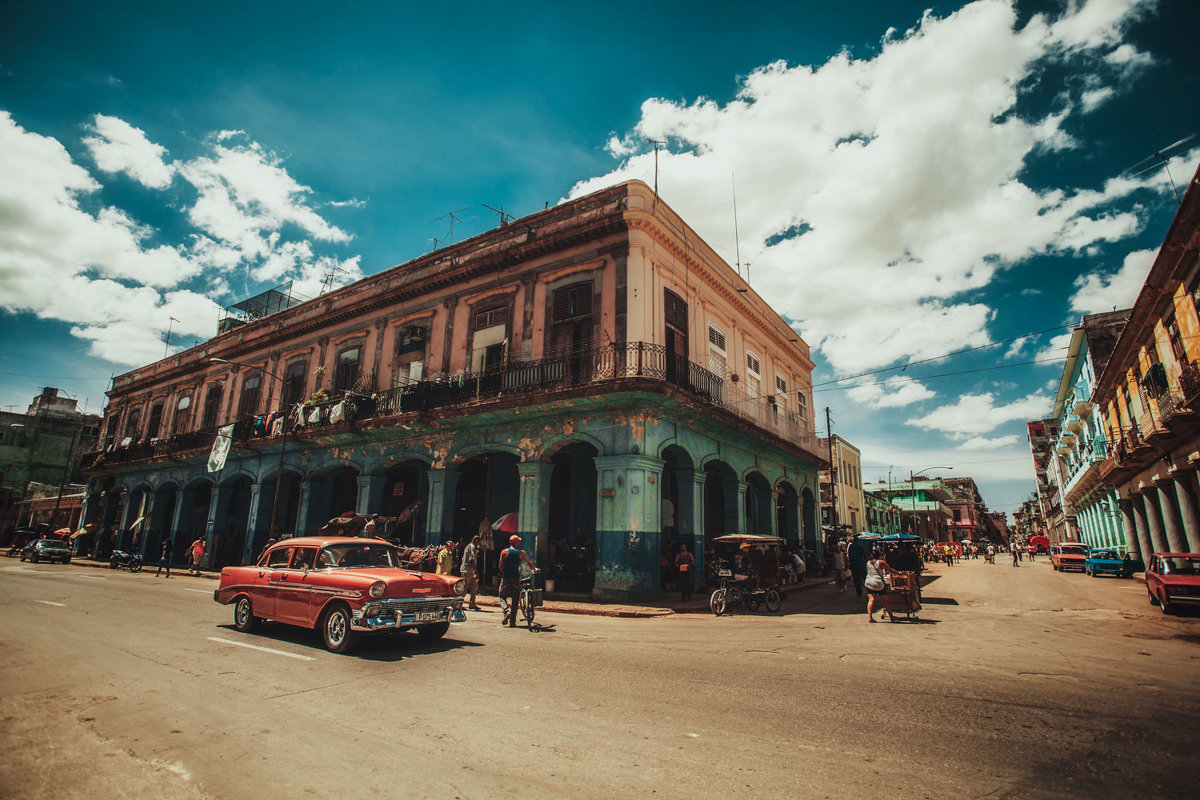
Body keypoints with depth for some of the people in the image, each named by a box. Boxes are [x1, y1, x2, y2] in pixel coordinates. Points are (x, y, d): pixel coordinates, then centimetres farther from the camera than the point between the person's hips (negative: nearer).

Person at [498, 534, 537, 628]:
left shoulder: (504, 552, 0)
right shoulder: (521, 552, 3)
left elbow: (500, 566, 1)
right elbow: (529, 563, 16)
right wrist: (535, 569, 34)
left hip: (506, 578, 0)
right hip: (516, 578, 0)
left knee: (502, 596, 17)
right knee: (515, 600, 8)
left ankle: (506, 612, -7)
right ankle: (512, 622, 7)